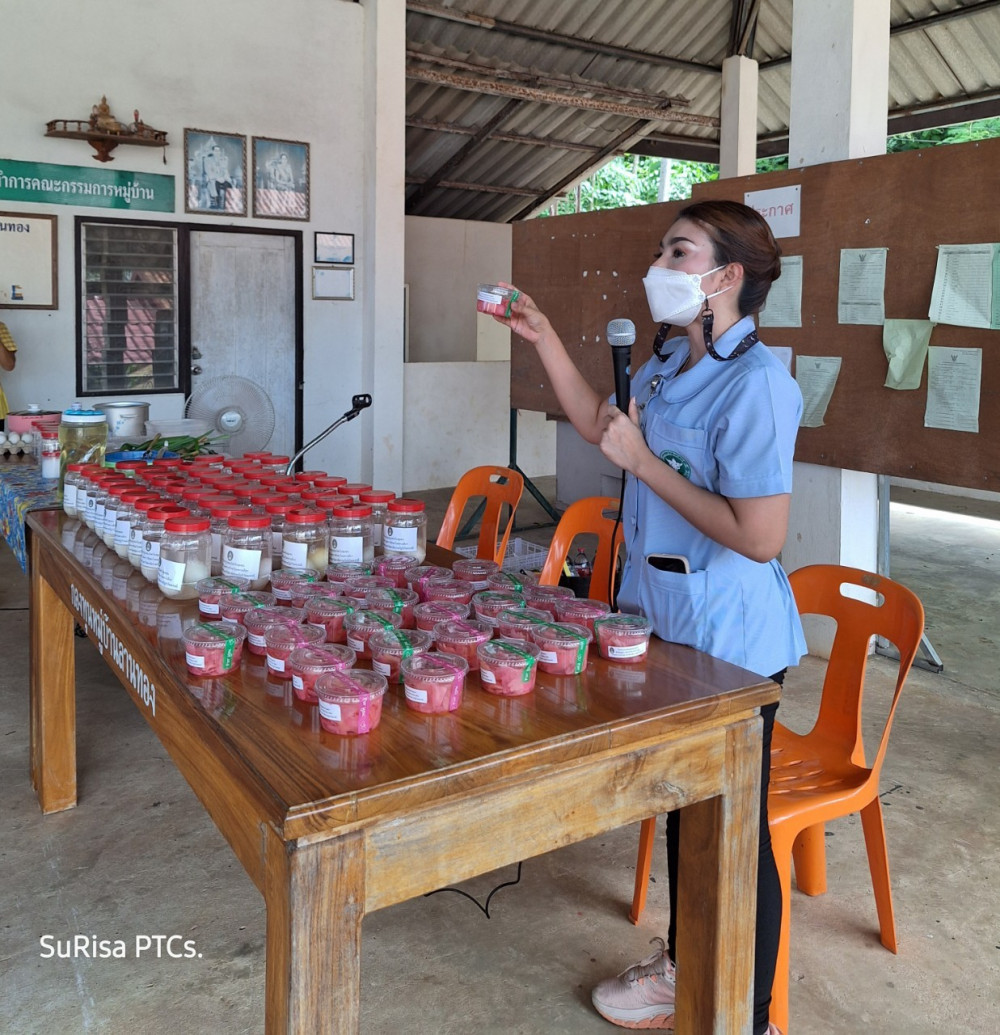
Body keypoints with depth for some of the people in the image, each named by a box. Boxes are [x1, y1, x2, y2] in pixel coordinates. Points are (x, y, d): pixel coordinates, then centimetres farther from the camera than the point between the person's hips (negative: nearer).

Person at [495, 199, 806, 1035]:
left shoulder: (755, 385, -23)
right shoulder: (670, 363, 5)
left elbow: (760, 537, -28)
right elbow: (601, 426, 21)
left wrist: (643, 461, -22)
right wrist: (543, 338, 12)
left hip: (728, 638, -9)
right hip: (668, 620, 9)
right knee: (682, 806, 23)